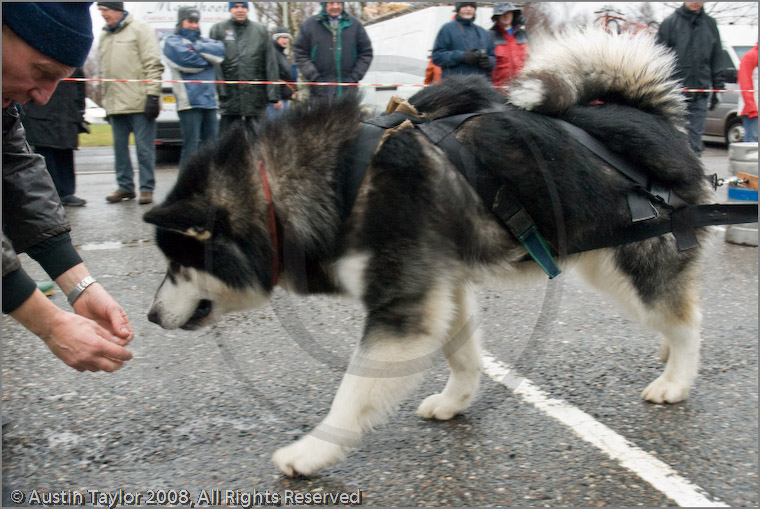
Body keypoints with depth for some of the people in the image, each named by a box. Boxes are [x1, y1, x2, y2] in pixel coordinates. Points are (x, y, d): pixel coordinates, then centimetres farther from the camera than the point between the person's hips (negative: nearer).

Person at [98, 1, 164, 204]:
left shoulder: (140, 29, -1)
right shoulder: (104, 36, 20)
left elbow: (153, 65, -7)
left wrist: (152, 95, -15)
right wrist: (106, 101, 19)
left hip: (139, 102, -6)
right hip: (116, 104, 7)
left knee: (144, 147, -4)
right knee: (120, 147, 7)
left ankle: (147, 188, 1)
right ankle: (125, 186, 15)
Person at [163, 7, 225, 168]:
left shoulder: (204, 41, 23)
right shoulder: (172, 41, 7)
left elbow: (220, 50, 3)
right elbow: (185, 60, -12)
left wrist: (197, 48, -8)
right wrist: (207, 58, 4)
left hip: (210, 101, 6)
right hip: (190, 102, -6)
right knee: (191, 148, -8)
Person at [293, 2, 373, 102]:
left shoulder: (355, 24, 10)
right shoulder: (309, 24, 6)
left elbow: (366, 53, 12)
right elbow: (300, 54, 4)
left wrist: (355, 77, 0)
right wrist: (314, 77, -8)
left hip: (348, 90, 1)